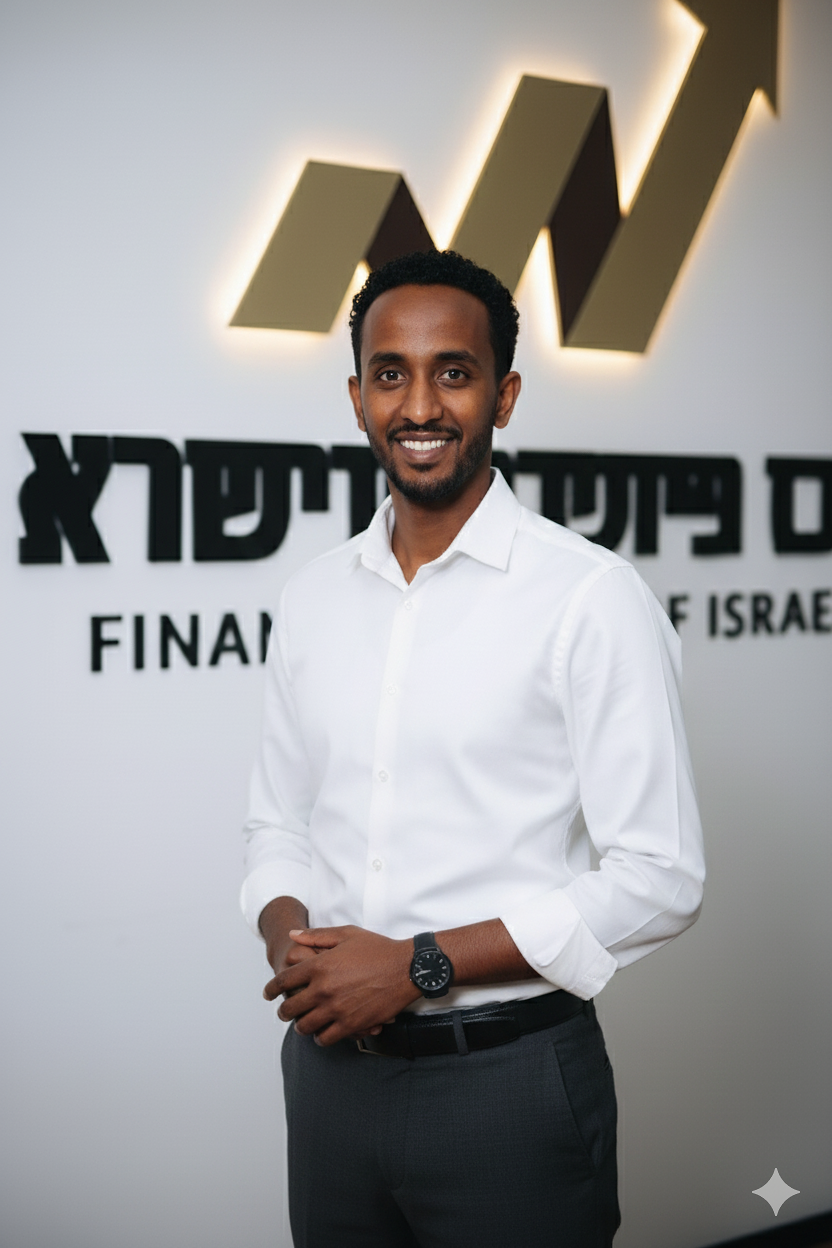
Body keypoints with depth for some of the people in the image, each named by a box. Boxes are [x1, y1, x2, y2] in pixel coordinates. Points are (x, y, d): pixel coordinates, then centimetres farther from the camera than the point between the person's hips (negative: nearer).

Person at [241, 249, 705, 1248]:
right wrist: (288, 933, -6)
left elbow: (657, 879, -13)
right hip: (329, 1068, 5)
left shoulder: (592, 598, -11)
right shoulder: (312, 600, 7)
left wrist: (420, 967, -17)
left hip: (507, 1080, -4)